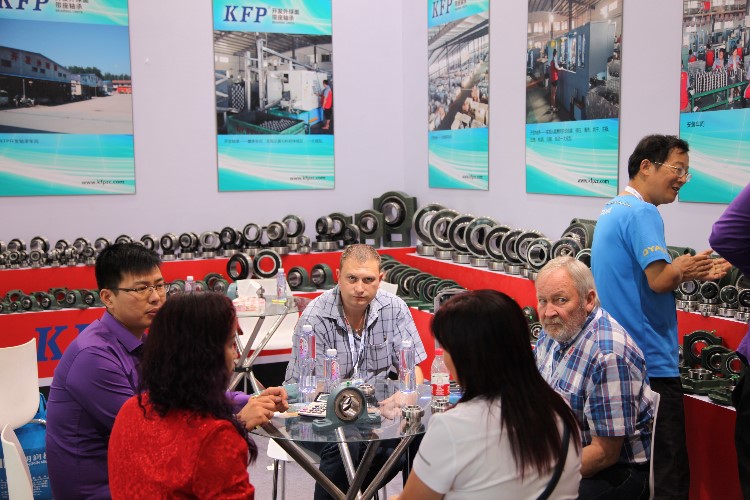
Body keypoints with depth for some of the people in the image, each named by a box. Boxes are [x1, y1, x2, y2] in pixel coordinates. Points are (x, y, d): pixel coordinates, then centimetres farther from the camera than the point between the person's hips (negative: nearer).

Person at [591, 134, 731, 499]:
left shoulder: (612, 209, 16)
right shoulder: (642, 213, -15)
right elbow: (660, 280, -24)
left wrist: (694, 272, 12)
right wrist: (684, 269, -3)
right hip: (649, 360, -10)